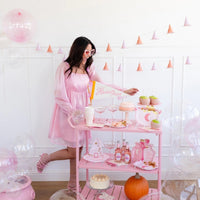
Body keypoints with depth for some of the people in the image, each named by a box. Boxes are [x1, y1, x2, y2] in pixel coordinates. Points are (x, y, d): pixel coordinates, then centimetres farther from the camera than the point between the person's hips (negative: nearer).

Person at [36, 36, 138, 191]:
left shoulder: (88, 68, 7)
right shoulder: (64, 67, -11)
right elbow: (60, 95, -12)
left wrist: (125, 91, -7)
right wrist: (73, 113, -16)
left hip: (82, 111, 6)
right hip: (68, 112, -5)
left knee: (78, 149, 10)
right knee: (73, 152, -2)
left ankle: (73, 184, 27)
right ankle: (46, 158, 26)